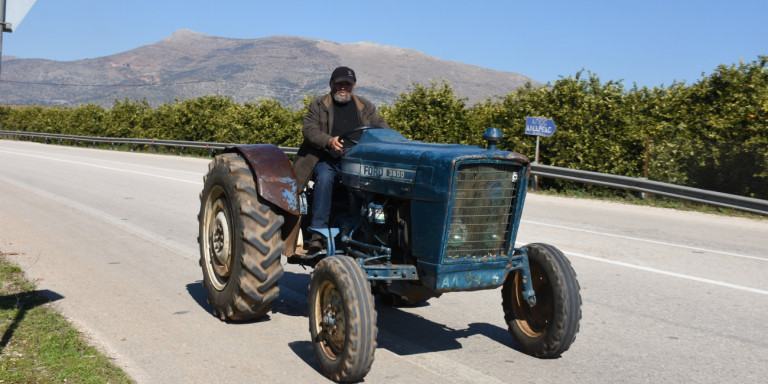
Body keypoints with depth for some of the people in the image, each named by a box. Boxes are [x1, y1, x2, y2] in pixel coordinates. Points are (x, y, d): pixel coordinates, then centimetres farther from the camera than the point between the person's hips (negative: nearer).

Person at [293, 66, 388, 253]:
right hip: (327, 160, -2)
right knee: (325, 178, -35)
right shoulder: (318, 104, 11)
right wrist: (329, 141, -23)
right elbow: (309, 129, -3)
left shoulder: (365, 106, 20)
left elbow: (381, 126, 13)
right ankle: (318, 232, -33)